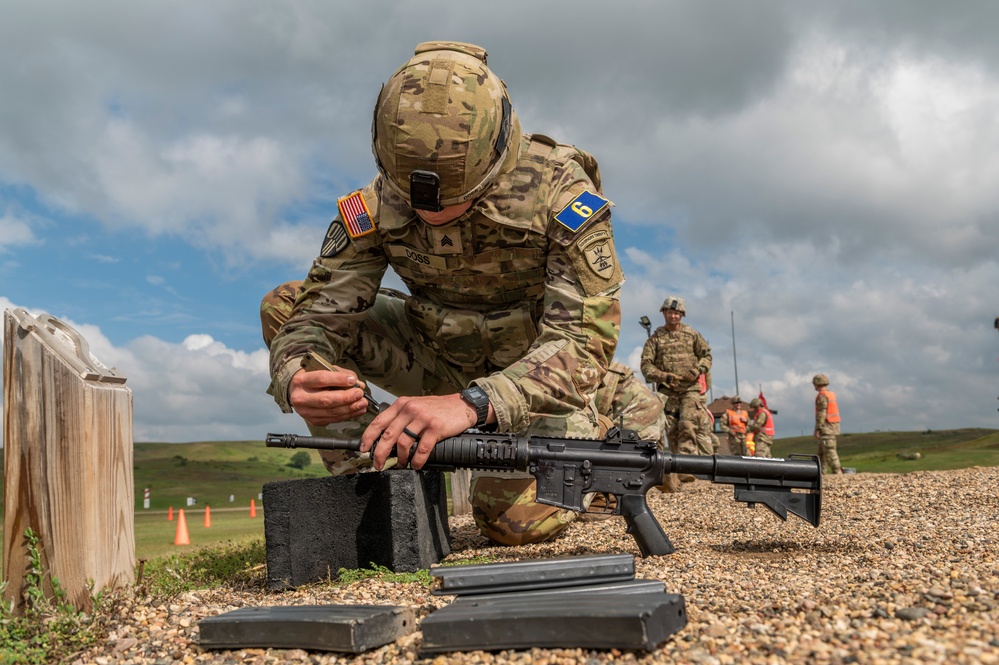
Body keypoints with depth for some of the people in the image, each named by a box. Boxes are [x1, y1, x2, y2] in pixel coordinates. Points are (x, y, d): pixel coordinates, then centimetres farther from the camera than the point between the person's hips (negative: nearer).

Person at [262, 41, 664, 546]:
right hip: (442, 357, 3)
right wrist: (296, 379, -43)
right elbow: (320, 315, -18)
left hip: (536, 370, -2)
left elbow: (584, 338, -35)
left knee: (519, 520, -24)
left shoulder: (558, 190, -27)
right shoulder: (376, 204, -17)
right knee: (285, 305, -13)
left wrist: (472, 403, -51)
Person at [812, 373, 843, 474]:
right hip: (834, 426, 10)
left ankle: (837, 472, -12)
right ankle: (821, 472, 13)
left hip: (827, 427, -10)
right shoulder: (831, 394, 16)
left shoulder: (822, 396, -13)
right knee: (822, 451, 12)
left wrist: (817, 429, -19)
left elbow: (821, 414, -19)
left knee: (830, 451, -10)